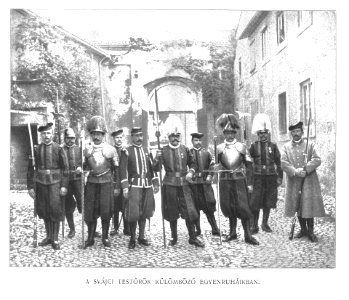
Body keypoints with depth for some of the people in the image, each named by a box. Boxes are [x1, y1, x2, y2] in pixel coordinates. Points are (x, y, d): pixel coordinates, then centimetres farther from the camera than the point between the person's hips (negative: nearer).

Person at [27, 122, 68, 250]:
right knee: (43, 211, 9)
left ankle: (55, 239, 9)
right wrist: (30, 186, 0)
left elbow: (65, 168, -1)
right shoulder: (36, 150, 3)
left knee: (55, 210, -3)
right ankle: (48, 236, 25)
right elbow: (31, 169, 5)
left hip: (55, 182, -2)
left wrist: (64, 185, -7)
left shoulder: (58, 149, -1)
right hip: (40, 183, 2)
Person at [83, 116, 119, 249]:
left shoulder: (110, 150, 0)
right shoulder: (86, 150, 6)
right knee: (90, 211, 3)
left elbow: (117, 169, 4)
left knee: (106, 211, 0)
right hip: (91, 183, 2)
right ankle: (90, 238, 16)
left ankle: (105, 237, 16)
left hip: (106, 183, -1)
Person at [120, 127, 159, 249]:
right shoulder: (126, 151, -1)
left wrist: (155, 183, 8)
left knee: (144, 213, 9)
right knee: (133, 213, -6)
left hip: (147, 186, 4)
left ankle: (141, 237, 22)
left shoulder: (147, 151, 14)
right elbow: (123, 170, -6)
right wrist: (125, 188, -11)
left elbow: (152, 168, 15)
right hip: (134, 185, -4)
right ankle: (132, 239, 10)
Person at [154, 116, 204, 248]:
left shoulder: (185, 149, 5)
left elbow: (192, 163, 15)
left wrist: (191, 172, -5)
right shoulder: (163, 150, 0)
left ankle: (192, 237, 13)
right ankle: (174, 237, 24)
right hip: (169, 185, -1)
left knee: (189, 211, -1)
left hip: (184, 184, 1)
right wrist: (157, 159, -23)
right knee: (172, 213, 8)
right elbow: (156, 168, -3)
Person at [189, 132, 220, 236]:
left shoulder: (206, 152, 8)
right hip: (193, 182, -1)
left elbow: (212, 164, 5)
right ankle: (197, 229, 15)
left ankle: (215, 229, 10)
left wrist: (210, 175, -7)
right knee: (195, 207, 4)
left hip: (205, 182, 1)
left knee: (209, 206, 1)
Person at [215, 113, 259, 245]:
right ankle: (232, 232, 22)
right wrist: (215, 167, -17)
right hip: (225, 181, 2)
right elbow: (215, 164, 8)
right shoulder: (219, 148, 4)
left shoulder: (242, 147, 2)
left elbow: (249, 165, 4)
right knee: (229, 207, 7)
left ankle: (248, 235, 3)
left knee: (242, 207, -4)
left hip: (239, 180, -1)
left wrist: (249, 183, -1)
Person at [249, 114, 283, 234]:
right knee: (255, 203, -3)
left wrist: (279, 177, 4)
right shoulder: (254, 146, 1)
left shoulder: (273, 146, 6)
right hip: (258, 177, -2)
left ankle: (265, 224, 23)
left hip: (271, 178, 2)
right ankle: (254, 226, 6)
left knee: (268, 203, 9)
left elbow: (278, 162, 8)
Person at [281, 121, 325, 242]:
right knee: (298, 207, 9)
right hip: (293, 182, 1)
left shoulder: (310, 145, 5)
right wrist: (295, 171, -20)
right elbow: (283, 163, -6)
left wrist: (305, 169, -19)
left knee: (309, 205, -2)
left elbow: (317, 160, -6)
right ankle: (303, 229, 24)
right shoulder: (286, 147, 5)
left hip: (309, 181, -1)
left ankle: (310, 231, 10)